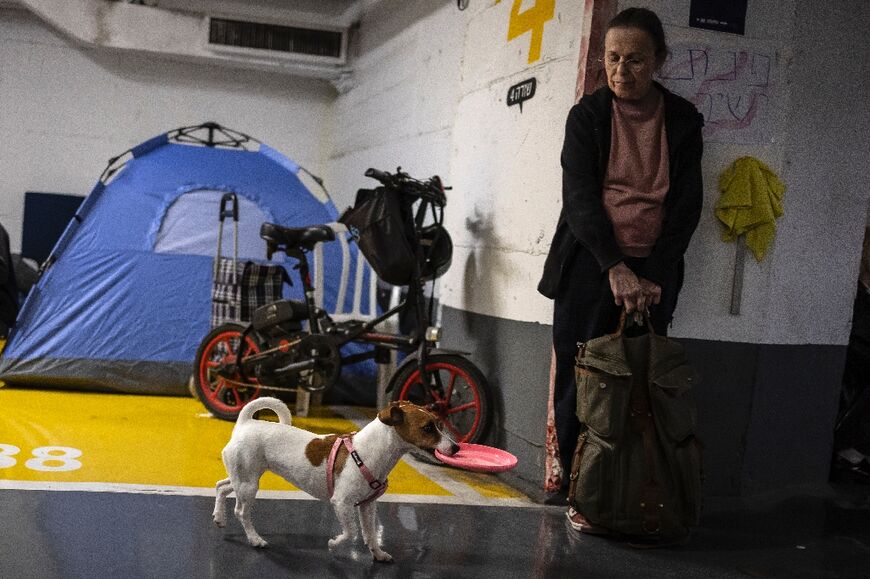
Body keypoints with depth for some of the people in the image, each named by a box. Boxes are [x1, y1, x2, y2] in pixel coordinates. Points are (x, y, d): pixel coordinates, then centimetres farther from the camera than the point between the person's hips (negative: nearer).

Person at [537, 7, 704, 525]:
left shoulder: (682, 119, 7)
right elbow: (579, 196, -8)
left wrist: (655, 273, -8)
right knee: (580, 381, 0)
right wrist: (616, 267, -20)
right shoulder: (588, 114, 3)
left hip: (652, 273, 1)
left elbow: (687, 204, 3)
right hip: (592, 264, -1)